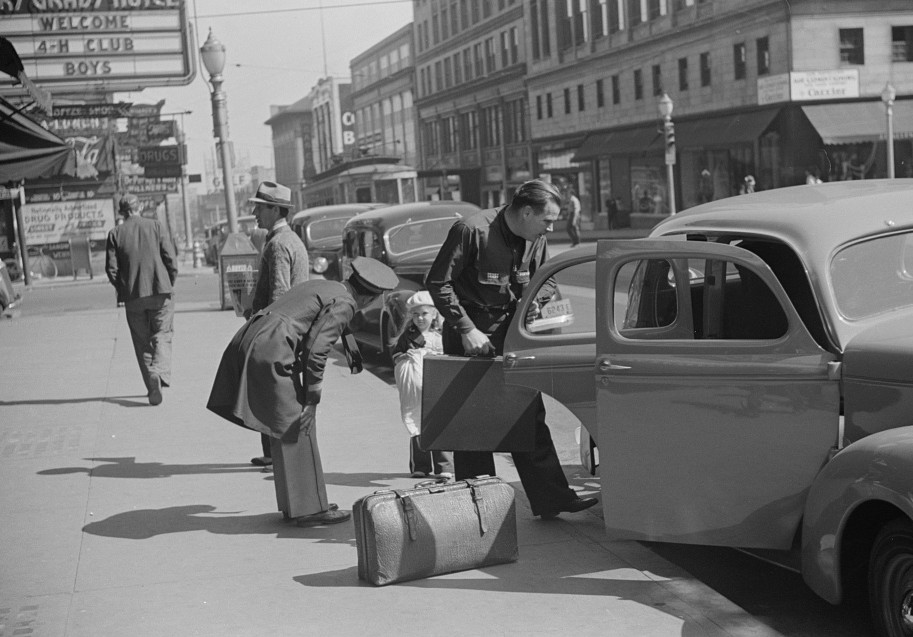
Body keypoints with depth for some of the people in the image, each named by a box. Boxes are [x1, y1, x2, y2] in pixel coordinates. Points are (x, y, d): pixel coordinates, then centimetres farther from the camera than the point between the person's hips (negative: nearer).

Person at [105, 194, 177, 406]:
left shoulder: (115, 233, 0)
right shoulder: (155, 226, 0)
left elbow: (111, 268, -3)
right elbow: (171, 259, -3)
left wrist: (123, 289, 12)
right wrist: (169, 284, 9)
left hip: (133, 297, 1)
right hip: (160, 292, -1)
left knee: (142, 341, 10)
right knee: (162, 335, 7)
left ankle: (152, 385, 4)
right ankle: (160, 372, -19)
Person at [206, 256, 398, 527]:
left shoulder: (320, 286, 22)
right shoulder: (343, 304, -5)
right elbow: (317, 350, -14)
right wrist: (312, 396, -8)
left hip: (250, 342, 10)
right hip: (271, 352, -10)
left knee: (285, 428, 15)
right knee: (297, 427, -3)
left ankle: (292, 503, 22)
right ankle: (309, 508, 0)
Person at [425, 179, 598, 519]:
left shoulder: (535, 240, 1)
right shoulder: (471, 231, -20)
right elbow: (437, 283, -16)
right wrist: (467, 330, -18)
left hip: (508, 333, 6)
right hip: (469, 337, -6)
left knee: (529, 415, 4)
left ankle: (551, 498, 8)